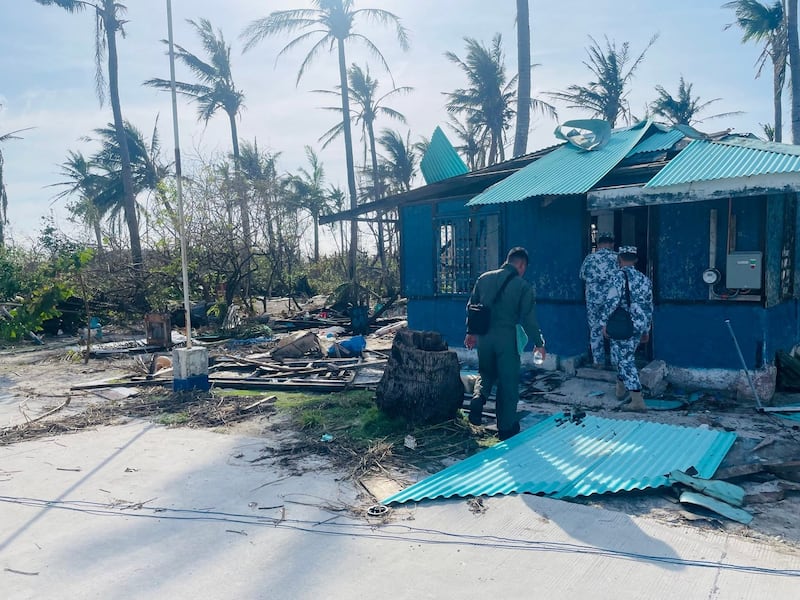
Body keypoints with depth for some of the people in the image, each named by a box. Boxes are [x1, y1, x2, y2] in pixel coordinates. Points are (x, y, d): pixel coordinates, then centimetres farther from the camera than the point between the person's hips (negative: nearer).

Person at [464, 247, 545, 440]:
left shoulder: (484, 278, 5)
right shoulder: (523, 286, -7)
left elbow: (471, 306, 10)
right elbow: (528, 319, -7)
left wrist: (471, 332, 22)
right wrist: (538, 343, 6)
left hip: (483, 336, 4)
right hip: (506, 337, -3)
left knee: (486, 372, 25)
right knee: (508, 382, 9)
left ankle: (478, 397, -5)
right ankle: (506, 428, 17)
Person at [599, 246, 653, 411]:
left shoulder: (619, 276, -9)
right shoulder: (644, 279, 12)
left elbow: (612, 301, -20)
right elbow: (649, 306, 16)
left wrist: (604, 322, -12)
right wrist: (646, 330, 23)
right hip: (639, 326, 7)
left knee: (625, 360, -2)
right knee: (626, 356, 24)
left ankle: (637, 400, -7)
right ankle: (621, 388, 36)